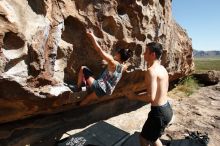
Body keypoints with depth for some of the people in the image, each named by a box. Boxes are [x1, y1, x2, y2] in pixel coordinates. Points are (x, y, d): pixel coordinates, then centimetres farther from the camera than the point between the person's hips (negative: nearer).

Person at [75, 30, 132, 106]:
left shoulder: (112, 63, -18)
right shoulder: (124, 67, 1)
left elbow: (99, 50, -17)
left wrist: (92, 36, -8)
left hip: (99, 87, -8)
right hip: (107, 92, 8)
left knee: (83, 68, 4)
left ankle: (78, 88, 13)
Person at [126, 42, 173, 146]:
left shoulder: (151, 70, -22)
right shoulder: (162, 68, 8)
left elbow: (151, 97, -27)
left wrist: (135, 96, -11)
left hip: (159, 112, -9)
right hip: (166, 109, 9)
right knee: (152, 137, 28)